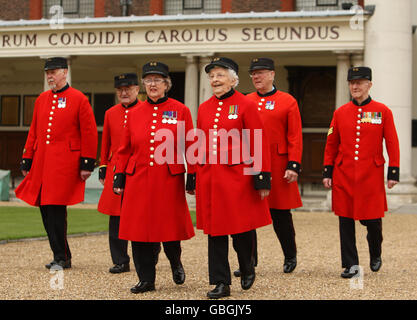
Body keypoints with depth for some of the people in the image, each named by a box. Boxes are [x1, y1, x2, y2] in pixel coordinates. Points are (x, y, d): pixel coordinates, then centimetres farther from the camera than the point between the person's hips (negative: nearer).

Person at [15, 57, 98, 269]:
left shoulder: (79, 99, -2)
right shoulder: (41, 99, 15)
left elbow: (89, 134, -4)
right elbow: (33, 132, 19)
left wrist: (87, 164, -8)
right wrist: (27, 161, 15)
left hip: (64, 163, -6)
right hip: (42, 163, 6)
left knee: (55, 209, -10)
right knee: (46, 209, 7)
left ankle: (61, 258, 1)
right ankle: (63, 256, 19)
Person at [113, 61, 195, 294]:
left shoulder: (180, 111, 1)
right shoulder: (135, 113, 9)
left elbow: (190, 147, 0)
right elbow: (125, 149, 13)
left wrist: (193, 177, -4)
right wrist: (119, 177, 8)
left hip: (169, 180, -3)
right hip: (138, 181, 3)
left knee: (170, 227, 2)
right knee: (139, 229, 2)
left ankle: (176, 262, 33)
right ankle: (146, 279, 14)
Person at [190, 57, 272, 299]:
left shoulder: (246, 105, -4)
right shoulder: (204, 108, 11)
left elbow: (259, 144, -6)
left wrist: (262, 179, -10)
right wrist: (194, 178, 14)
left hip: (238, 177, -4)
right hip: (210, 178, 5)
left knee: (242, 229, 3)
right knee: (215, 229, 5)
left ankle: (248, 268, 30)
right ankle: (221, 283, 13)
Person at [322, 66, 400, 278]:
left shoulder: (382, 111, 0)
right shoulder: (340, 113, 5)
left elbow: (392, 144, 1)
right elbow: (331, 145, 9)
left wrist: (393, 173, -3)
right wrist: (327, 172, 5)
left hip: (371, 175, -2)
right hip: (344, 174, 2)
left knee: (372, 219, 2)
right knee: (346, 220, 1)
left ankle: (376, 254, 31)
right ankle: (351, 264, 11)